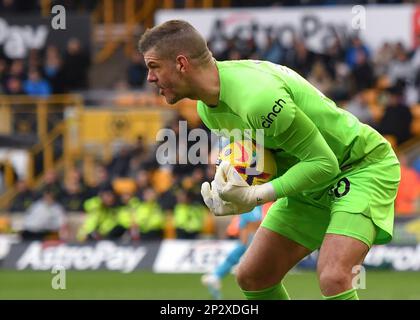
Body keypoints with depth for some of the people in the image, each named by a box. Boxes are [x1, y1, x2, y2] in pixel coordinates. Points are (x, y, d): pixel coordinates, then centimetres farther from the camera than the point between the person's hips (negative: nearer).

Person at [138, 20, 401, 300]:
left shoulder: (257, 98, -33)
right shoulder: (208, 108, -2)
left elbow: (323, 163, -28)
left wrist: (256, 196, -28)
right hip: (312, 184, 10)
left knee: (333, 279, -29)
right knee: (251, 277, 8)